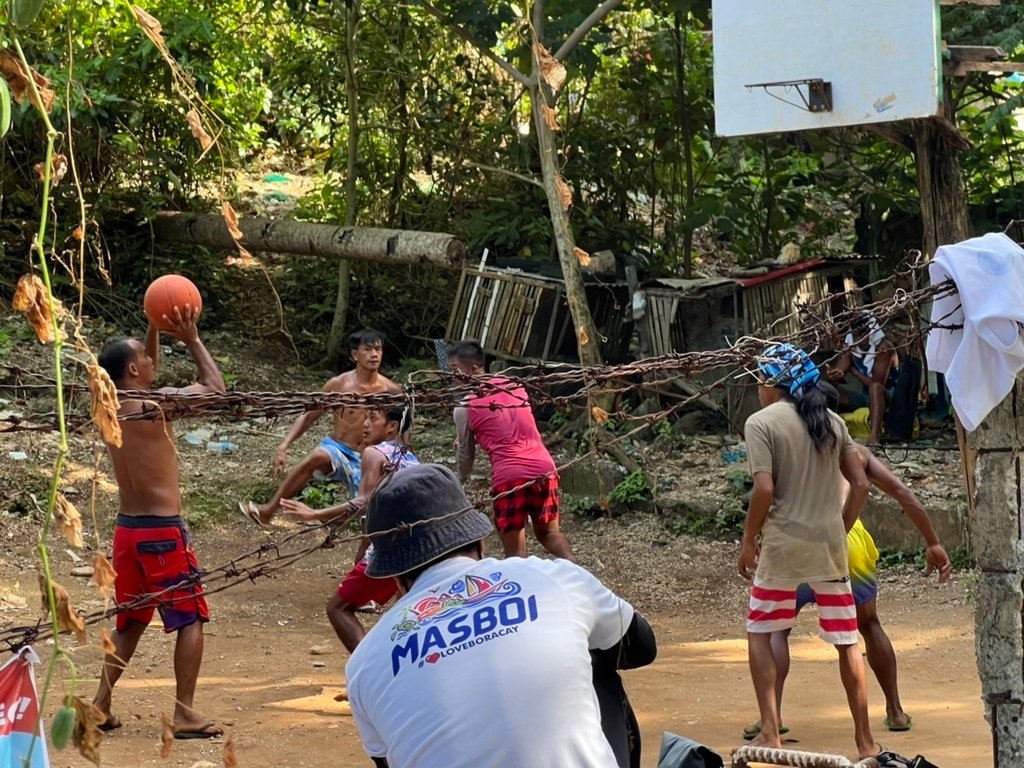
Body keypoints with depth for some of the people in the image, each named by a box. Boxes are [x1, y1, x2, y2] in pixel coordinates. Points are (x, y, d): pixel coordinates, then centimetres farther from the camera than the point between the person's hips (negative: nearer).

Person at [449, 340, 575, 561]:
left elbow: (466, 454, 16)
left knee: (515, 551, 3)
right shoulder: (514, 384, 17)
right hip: (544, 468, 5)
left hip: (509, 476, -5)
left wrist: (462, 479, 37)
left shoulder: (464, 407, 4)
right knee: (549, 532, 23)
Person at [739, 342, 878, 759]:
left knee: (760, 634, 12)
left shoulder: (761, 422, -7)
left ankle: (770, 732, 4)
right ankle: (865, 740, 11)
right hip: (830, 545, 4)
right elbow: (860, 484, 5)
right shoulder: (832, 422, 8)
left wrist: (748, 540, -5)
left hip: (783, 545, -4)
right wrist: (840, 530, 15)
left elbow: (764, 490, -15)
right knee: (846, 641, 8)